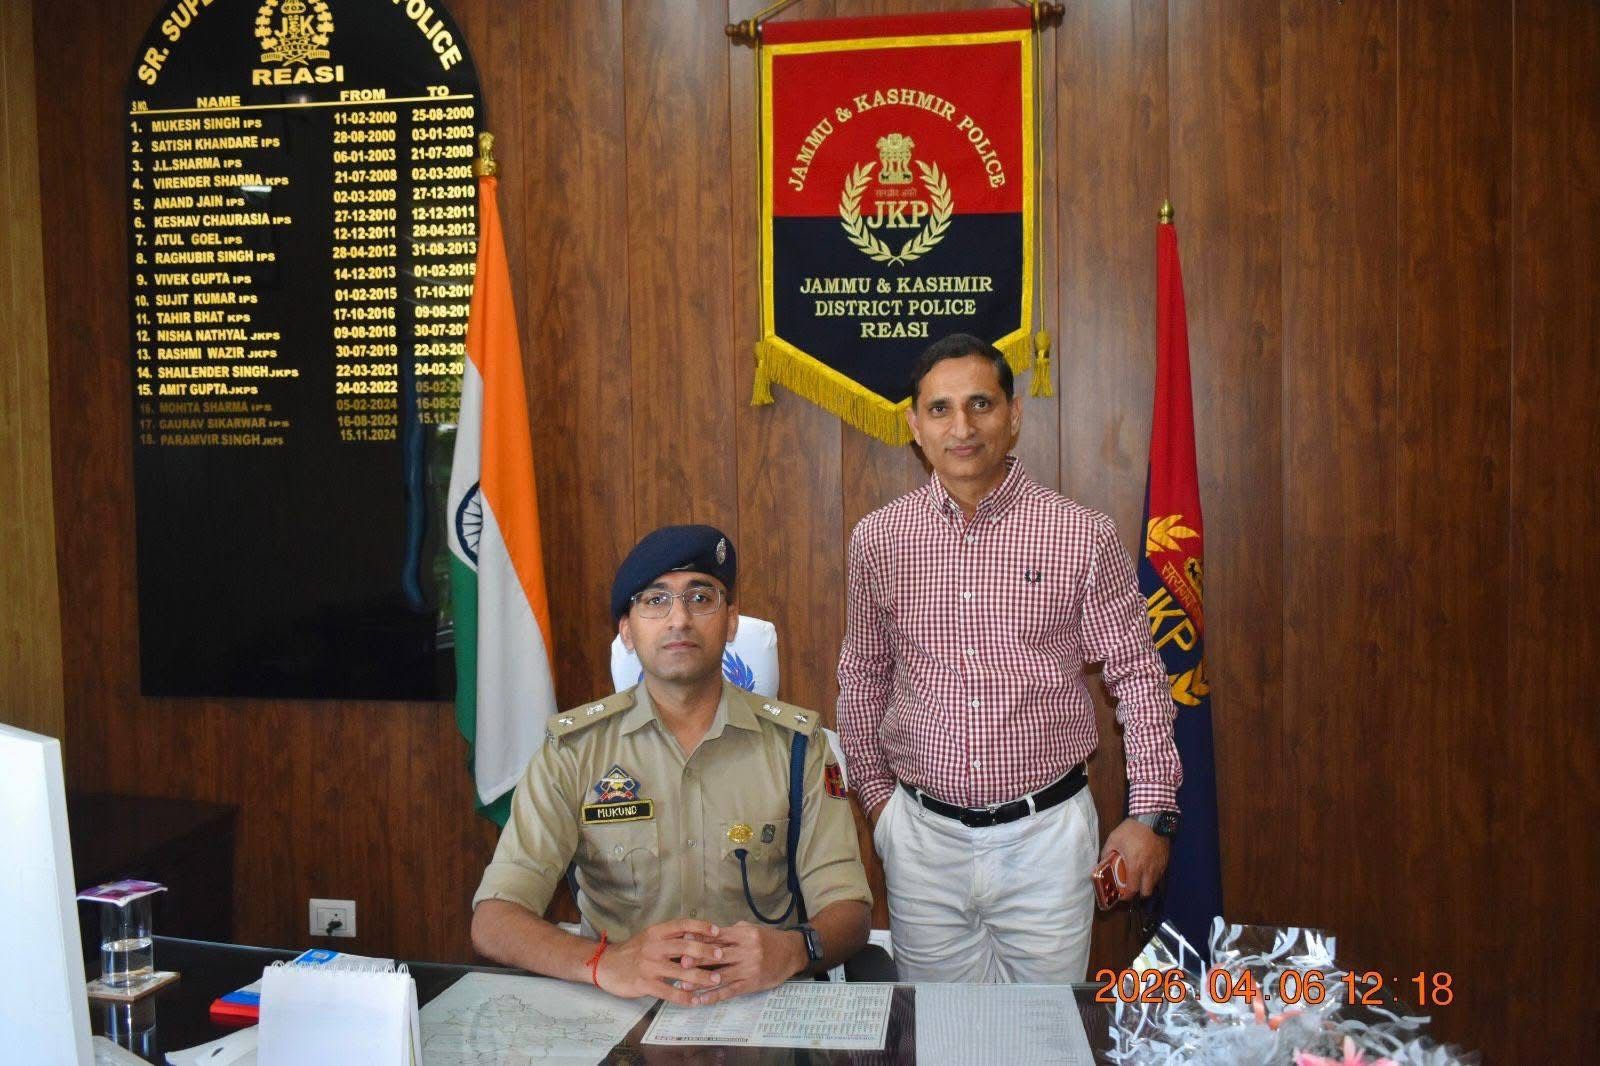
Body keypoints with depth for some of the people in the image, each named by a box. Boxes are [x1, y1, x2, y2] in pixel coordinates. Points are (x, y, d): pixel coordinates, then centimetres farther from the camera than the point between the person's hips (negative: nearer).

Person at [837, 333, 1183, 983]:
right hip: (922, 832, 2)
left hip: (1046, 829, -1)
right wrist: (874, 792, 10)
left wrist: (1150, 812, -2)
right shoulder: (878, 539, 0)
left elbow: (1138, 674, 1)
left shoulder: (1081, 536, -6)